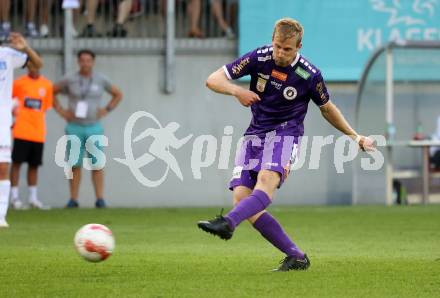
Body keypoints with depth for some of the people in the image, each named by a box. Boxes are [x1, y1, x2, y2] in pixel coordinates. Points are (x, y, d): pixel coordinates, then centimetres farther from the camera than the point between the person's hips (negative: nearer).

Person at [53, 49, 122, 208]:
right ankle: (73, 199, 6)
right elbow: (51, 92, 10)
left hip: (94, 128, 0)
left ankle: (100, 199, -2)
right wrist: (60, 110, 1)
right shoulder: (70, 80, -1)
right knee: (75, 165, 2)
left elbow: (118, 94, 14)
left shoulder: (100, 80, 1)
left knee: (97, 165, -4)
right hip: (74, 128, 0)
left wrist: (106, 110, 2)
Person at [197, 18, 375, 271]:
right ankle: (296, 257, -10)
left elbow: (327, 108, 12)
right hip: (255, 134, 3)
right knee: (241, 197, -13)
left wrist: (355, 137, 16)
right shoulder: (259, 58, -5)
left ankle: (228, 223, -57)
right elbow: (213, 80, -3)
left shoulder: (310, 75, -8)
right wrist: (236, 91, -24)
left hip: (285, 133, -3)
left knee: (266, 180, -34)